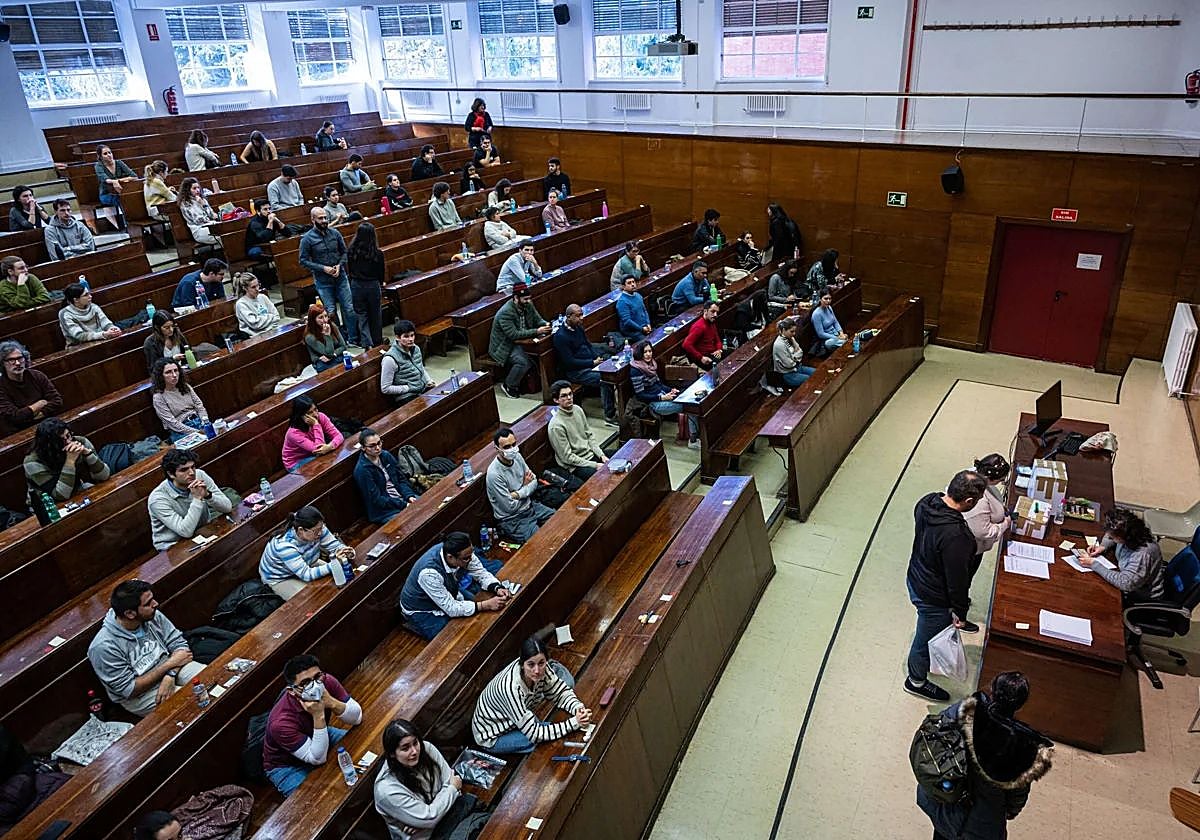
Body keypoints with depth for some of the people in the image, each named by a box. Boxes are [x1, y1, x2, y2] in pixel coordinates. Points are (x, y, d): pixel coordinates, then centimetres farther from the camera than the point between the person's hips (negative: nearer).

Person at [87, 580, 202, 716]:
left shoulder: (153, 617, -7)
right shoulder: (104, 647, -23)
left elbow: (179, 644, -3)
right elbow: (129, 690, -19)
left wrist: (170, 676, -22)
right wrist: (170, 663, -19)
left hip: (170, 670, 5)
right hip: (138, 695, -5)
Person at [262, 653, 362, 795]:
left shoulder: (327, 682, -25)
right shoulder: (281, 722, -38)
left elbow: (357, 718, -17)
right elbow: (318, 759, -30)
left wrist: (332, 703, -37)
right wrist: (318, 716, -44)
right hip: (287, 766, -5)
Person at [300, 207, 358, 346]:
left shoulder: (335, 233, 1)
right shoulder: (307, 238, -8)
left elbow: (344, 252, 10)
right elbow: (303, 260, -7)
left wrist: (339, 265, -8)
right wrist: (323, 268, -16)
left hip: (341, 277, 3)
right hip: (323, 281, -3)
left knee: (349, 308, 3)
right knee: (331, 312, 3)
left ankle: (353, 339, 14)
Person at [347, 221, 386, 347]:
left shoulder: (351, 251, -9)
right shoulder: (377, 254, -15)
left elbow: (349, 270, 2)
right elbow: (382, 273, -3)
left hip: (356, 286, 1)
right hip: (373, 286, -1)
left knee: (361, 316, 10)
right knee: (375, 316, 16)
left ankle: (367, 344, 0)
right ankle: (377, 343, 30)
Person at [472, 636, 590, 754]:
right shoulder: (511, 688, -40)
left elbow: (562, 692, -9)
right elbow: (535, 734, -35)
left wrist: (579, 709, -29)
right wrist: (574, 722, -36)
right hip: (493, 736, -6)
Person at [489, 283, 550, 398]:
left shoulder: (528, 305, -1)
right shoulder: (505, 313, -25)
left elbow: (538, 320, 11)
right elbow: (514, 335, -29)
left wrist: (545, 325, -14)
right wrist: (536, 331, -32)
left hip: (522, 341, 7)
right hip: (504, 347, -7)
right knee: (523, 361, -31)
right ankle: (508, 386, -8)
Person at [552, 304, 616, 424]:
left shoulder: (578, 327, 8)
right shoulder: (561, 336, -18)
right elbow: (570, 362, -19)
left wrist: (597, 357, -1)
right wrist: (593, 362, -19)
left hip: (590, 363, 8)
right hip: (575, 371, -8)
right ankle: (609, 417, -19)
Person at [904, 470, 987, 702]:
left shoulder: (927, 502, -15)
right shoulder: (956, 536, -40)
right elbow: (957, 578, -27)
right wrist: (959, 611, -11)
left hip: (916, 579, 8)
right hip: (934, 598, -7)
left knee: (928, 631, 35)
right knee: (927, 638, 20)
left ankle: (926, 660, 62)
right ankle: (916, 681, 46)